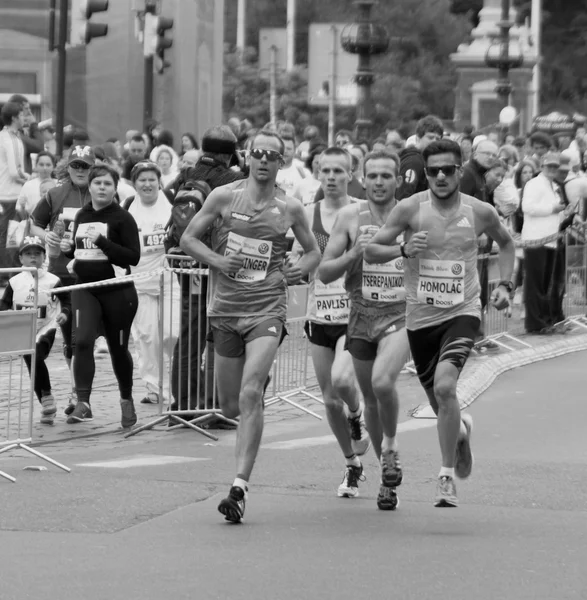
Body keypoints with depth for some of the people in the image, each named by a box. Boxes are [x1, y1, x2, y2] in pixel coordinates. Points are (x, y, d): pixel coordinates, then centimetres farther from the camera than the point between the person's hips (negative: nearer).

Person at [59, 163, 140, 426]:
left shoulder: (122, 218, -8)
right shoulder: (81, 216, 9)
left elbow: (133, 257, -15)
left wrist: (102, 241, -23)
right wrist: (68, 248, 1)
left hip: (117, 291, -3)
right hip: (84, 288, 3)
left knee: (118, 348, 9)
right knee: (82, 341, -17)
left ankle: (126, 400, 32)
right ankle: (83, 403, -19)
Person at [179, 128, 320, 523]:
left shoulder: (290, 208, 4)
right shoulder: (224, 197, 3)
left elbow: (314, 251, 18)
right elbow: (188, 239, 8)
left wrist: (301, 270, -3)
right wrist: (215, 259, -9)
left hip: (267, 309, -2)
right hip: (226, 308, 2)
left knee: (250, 395, -19)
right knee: (230, 406, 8)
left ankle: (240, 487, -20)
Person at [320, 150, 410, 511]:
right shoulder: (350, 217, 2)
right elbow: (324, 273, 2)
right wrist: (353, 254, -14)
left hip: (400, 316, -3)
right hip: (361, 317, 3)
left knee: (383, 382, -28)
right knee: (371, 400, 10)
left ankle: (391, 446, -1)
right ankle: (389, 479, 26)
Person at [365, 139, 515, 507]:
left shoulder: (480, 212, -3)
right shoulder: (411, 209, -7)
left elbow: (506, 242, 18)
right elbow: (371, 251, -5)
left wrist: (505, 285, 6)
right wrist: (403, 249, -23)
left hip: (463, 313, -2)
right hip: (421, 317, 2)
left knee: (444, 385, -27)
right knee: (441, 405, 14)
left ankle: (448, 478, -18)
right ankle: (462, 429, 53)